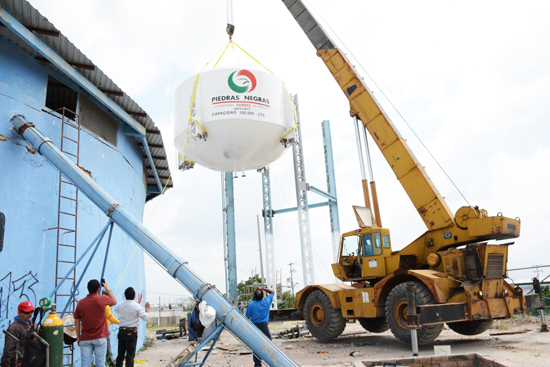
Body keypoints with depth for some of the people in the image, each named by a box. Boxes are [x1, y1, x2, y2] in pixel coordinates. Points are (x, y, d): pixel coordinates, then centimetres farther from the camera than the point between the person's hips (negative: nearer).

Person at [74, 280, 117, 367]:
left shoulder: (80, 303, 0)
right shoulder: (102, 299, -8)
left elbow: (77, 322, 6)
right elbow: (114, 301, 14)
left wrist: (78, 337, 16)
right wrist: (107, 288, 22)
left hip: (85, 339, 2)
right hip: (100, 338, -2)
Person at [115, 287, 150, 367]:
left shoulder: (120, 305, 2)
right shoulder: (136, 306, -11)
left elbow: (116, 309, 27)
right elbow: (145, 317, -9)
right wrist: (147, 308, 6)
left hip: (121, 331, 5)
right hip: (132, 333, -5)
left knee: (120, 354, 12)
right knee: (130, 355, 0)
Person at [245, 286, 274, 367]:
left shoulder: (251, 305, -3)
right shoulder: (267, 301, -1)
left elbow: (247, 318, 1)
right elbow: (272, 292, 17)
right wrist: (262, 288, 10)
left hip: (254, 327, 0)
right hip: (264, 326, 0)